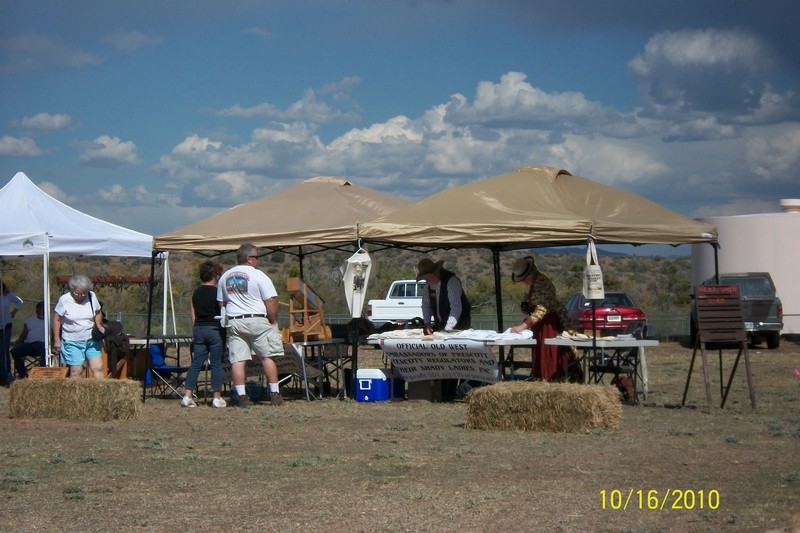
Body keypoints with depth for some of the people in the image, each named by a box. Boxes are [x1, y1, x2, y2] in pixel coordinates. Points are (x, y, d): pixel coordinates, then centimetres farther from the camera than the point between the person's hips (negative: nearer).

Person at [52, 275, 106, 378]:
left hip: (92, 340, 3)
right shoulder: (64, 300, -10)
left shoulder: (92, 296, -2)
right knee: (76, 371, -4)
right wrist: (57, 340, -5)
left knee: (98, 368, -5)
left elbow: (98, 312, 15)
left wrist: (99, 325, -4)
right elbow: (56, 320, -3)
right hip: (72, 342, -3)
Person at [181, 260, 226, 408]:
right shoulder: (217, 292, -7)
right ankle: (217, 397, 3)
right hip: (214, 329, -5)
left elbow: (192, 314, 11)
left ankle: (188, 396, -2)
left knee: (196, 362, 5)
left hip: (198, 329, 5)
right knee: (216, 363, 2)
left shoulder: (196, 293, 9)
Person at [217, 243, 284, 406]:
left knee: (237, 360, 2)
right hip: (257, 321, -4)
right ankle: (275, 394, 5)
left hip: (234, 321, 4)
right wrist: (273, 321, -2)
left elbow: (221, 302, 17)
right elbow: (271, 301, -12)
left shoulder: (225, 277, 11)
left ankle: (241, 396, -2)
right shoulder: (258, 275, -8)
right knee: (267, 357, 4)